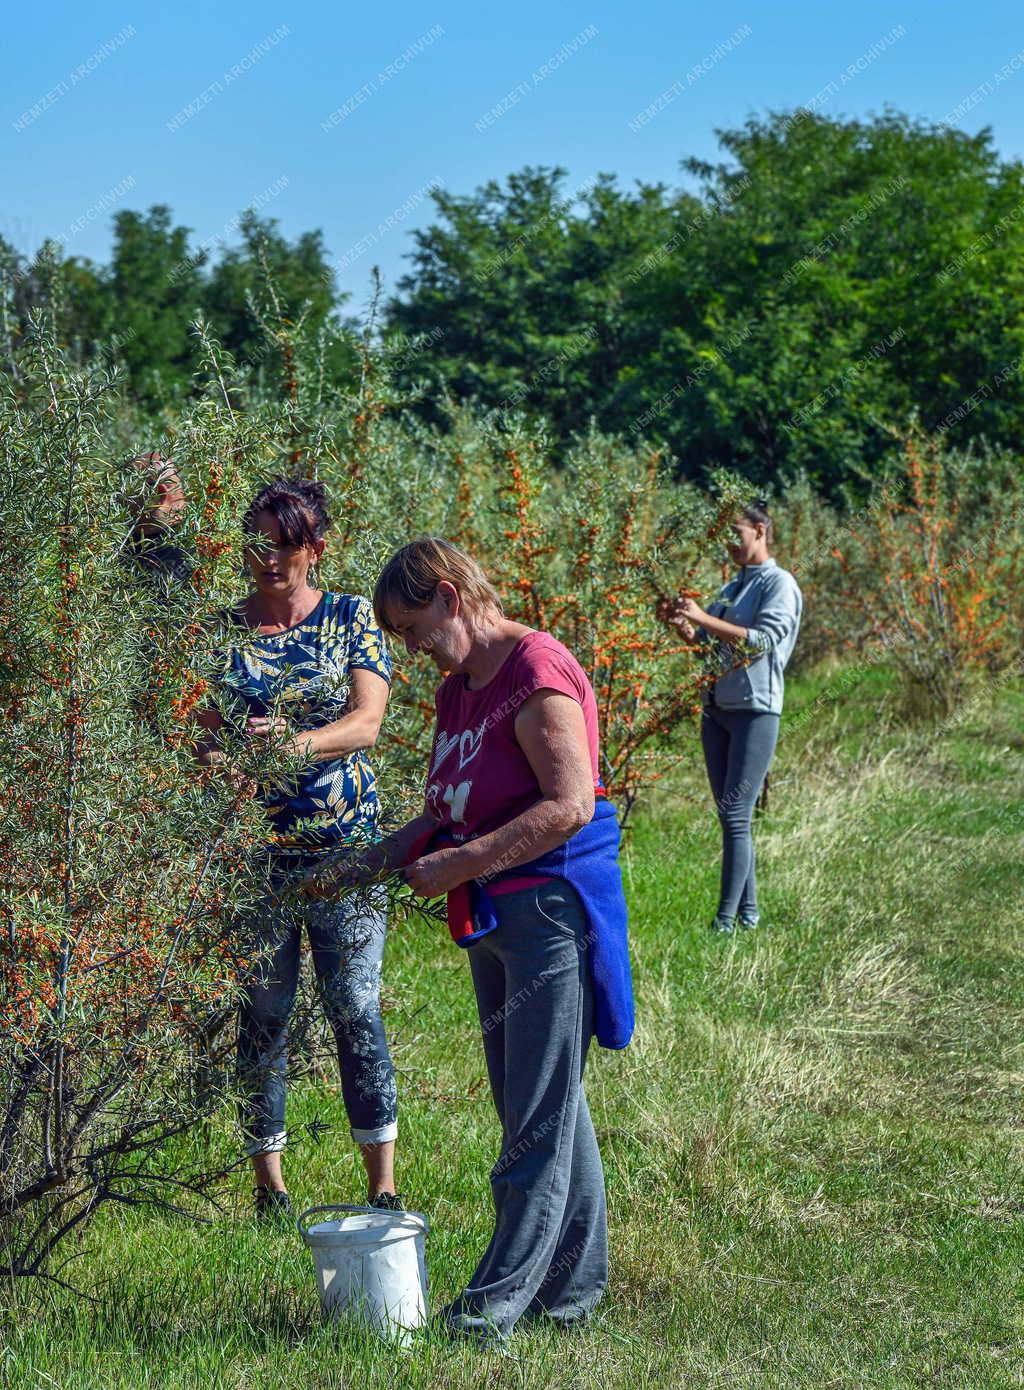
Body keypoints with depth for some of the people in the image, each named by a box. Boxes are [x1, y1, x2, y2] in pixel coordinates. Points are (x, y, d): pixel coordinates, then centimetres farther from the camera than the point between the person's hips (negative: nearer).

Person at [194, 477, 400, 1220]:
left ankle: (384, 1182, 7)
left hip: (345, 848, -1)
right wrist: (218, 757, -20)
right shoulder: (221, 629, 6)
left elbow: (366, 722, -9)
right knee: (261, 1015, 4)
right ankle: (269, 1181, 16)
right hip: (253, 852, 1)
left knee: (357, 1012, -3)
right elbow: (206, 732, 4)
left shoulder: (352, 618, 2)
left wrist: (296, 744, -27)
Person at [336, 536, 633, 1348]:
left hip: (552, 910, -10)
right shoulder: (458, 689, 14)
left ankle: (498, 1303, -1)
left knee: (539, 1118, -4)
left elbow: (569, 806, -23)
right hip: (493, 919, 10)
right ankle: (573, 1285, 24)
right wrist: (386, 857, 6)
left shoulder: (537, 671, -15)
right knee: (545, 1107, 15)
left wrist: (457, 867, -21)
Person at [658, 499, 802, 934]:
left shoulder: (778, 584, -4)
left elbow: (765, 640, -17)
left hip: (755, 709, -8)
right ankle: (748, 912, 13)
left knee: (736, 815, -12)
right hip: (715, 708, 8)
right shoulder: (731, 588, 20)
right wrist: (682, 626, 4)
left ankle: (726, 921, -14)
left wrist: (703, 618, -18)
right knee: (729, 815, 8)